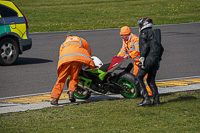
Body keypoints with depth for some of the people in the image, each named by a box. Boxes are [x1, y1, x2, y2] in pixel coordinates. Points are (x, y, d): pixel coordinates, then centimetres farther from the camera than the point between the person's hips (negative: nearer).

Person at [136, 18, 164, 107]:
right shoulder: (153, 34, 25)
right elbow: (161, 48, 25)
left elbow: (145, 46, -16)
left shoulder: (144, 33, -1)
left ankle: (146, 99, -13)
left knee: (139, 77, -2)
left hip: (148, 59, -8)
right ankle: (156, 100, 6)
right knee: (151, 80, 13)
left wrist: (142, 57, -17)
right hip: (156, 61, 8)